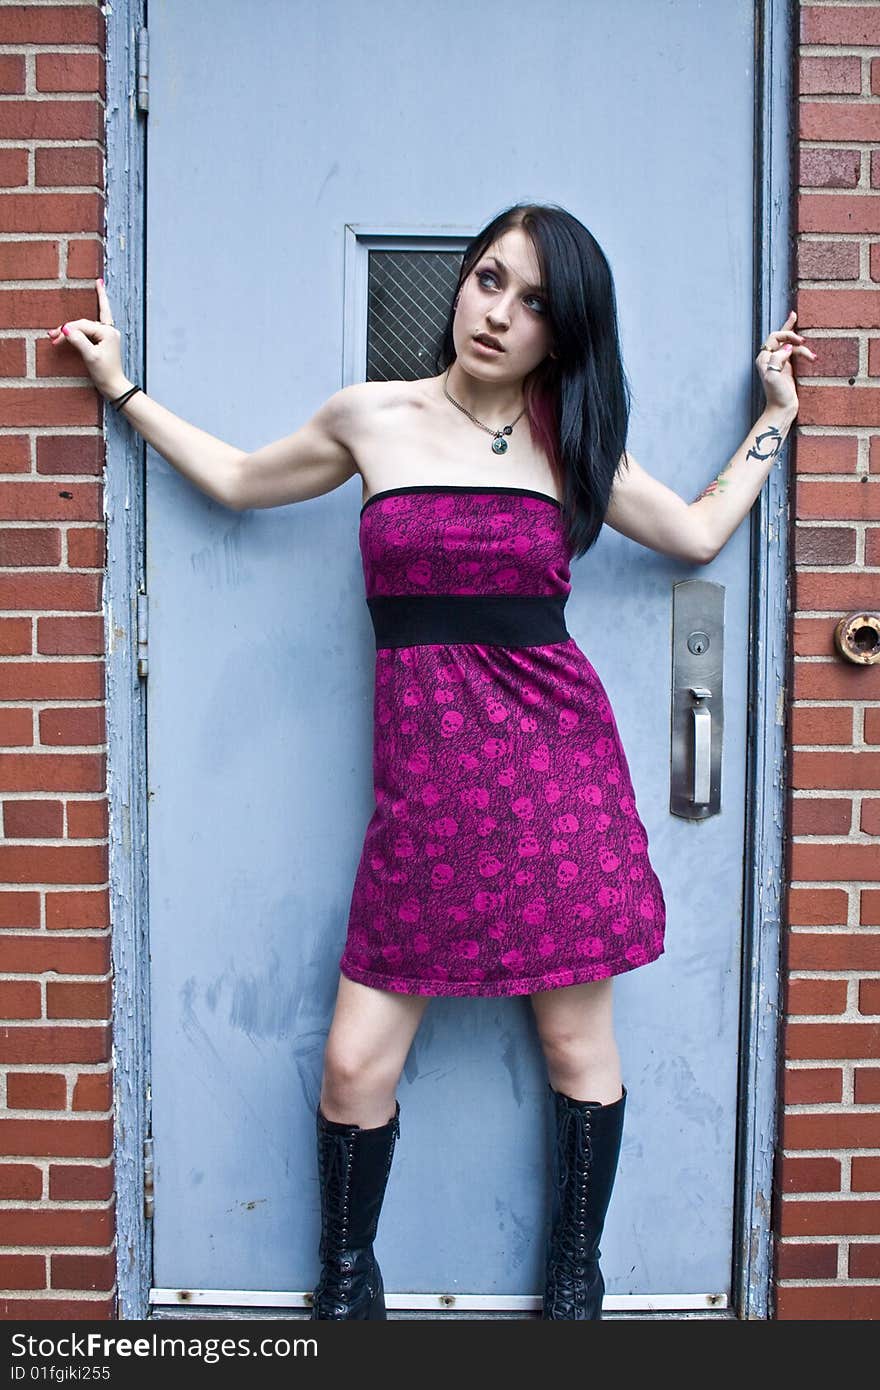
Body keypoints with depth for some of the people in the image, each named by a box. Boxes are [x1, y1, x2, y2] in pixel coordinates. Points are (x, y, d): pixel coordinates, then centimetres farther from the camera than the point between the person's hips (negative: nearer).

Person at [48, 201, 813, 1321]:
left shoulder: (571, 443, 8)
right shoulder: (372, 419, 7)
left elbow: (699, 531, 19)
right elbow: (239, 480, 21)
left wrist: (775, 414, 22)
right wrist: (122, 389, 25)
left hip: (559, 749, 1)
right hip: (427, 765, 0)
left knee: (577, 1038, 8)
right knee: (355, 1062, -1)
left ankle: (574, 1283, 32)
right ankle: (347, 1280, 27)